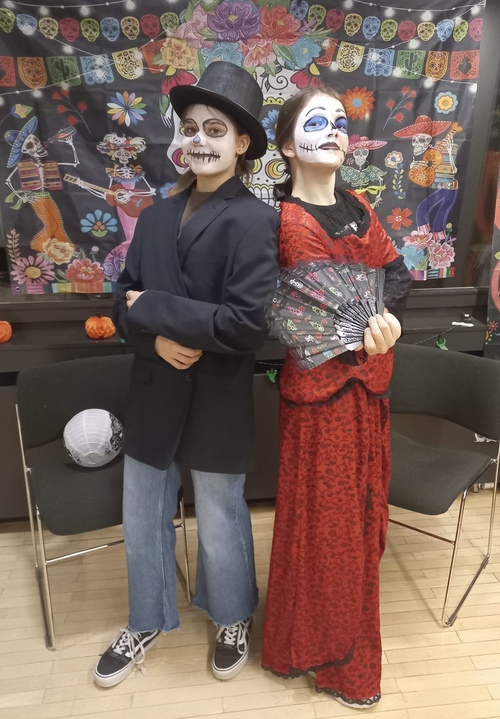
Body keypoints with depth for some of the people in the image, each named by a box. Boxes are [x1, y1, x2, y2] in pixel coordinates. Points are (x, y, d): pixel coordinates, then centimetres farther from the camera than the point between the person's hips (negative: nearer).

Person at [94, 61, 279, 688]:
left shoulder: (255, 221, -12)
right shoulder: (156, 216, 5)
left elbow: (247, 325, -22)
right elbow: (125, 301, 5)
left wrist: (151, 307, -17)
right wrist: (159, 338, -17)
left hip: (218, 403, -5)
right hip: (153, 395, 5)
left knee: (219, 525, 15)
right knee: (142, 520, 19)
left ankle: (233, 620, 46)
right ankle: (147, 623, 46)